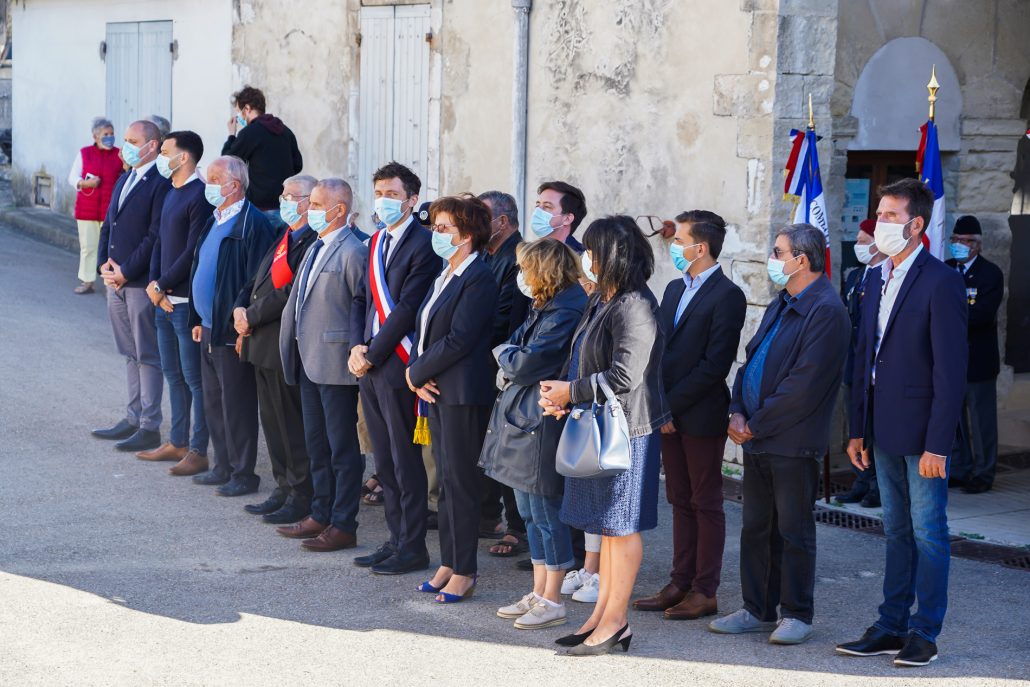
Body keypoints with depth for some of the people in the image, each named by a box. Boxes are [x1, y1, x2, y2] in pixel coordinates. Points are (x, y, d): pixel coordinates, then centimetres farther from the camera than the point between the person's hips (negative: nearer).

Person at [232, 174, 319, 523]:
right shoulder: (281, 238, 16)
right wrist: (240, 309, 1)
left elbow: (290, 294, -21)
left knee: (293, 424, -2)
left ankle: (302, 497, 7)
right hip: (264, 344, 10)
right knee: (272, 420, 15)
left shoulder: (313, 242, -16)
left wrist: (252, 318, -14)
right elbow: (257, 281, 19)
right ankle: (283, 489, 25)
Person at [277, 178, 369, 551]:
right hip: (309, 362, 9)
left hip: (336, 363, -9)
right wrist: (294, 351, 16)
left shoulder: (353, 252, -14)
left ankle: (343, 526, 4)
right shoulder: (315, 248, 15)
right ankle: (321, 516, 26)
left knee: (343, 448, -1)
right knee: (317, 445, 16)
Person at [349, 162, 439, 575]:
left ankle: (412, 548, 6)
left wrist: (372, 354, -14)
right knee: (384, 461, 13)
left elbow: (408, 309, -17)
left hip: (397, 367, -8)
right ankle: (397, 539, 22)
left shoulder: (422, 245, -13)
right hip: (369, 365, 8)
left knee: (406, 461, -1)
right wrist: (358, 346, 1)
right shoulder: (376, 242, 15)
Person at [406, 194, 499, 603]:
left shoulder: (478, 280, -14)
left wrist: (417, 372, -11)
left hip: (463, 394, -9)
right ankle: (448, 565, 19)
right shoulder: (444, 277, 16)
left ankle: (463, 573, 3)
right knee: (446, 481, 12)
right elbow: (424, 331, 15)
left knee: (459, 481, -4)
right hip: (435, 391, 9)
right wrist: (415, 373, -2)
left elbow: (458, 340, -20)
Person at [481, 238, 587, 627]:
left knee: (545, 513, -2)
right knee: (531, 513, 15)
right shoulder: (546, 308, 14)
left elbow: (527, 364, -19)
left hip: (541, 424, -10)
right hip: (522, 419, 10)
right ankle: (538, 594, 24)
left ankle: (552, 602, 7)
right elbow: (516, 344, 17)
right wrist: (511, 360, -4)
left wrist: (504, 355, 0)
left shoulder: (564, 314, -18)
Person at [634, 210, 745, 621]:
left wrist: (670, 405, -16)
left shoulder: (726, 296, -13)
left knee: (706, 503, 1)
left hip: (701, 416, -8)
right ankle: (681, 584, 19)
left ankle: (705, 591, 7)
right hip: (667, 413, 8)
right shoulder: (675, 289, 13)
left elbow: (714, 365, -18)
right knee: (680, 501, 12)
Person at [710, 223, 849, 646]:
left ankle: (796, 615, 11)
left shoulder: (826, 311, -15)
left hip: (793, 442, -9)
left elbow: (805, 385, -20)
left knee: (793, 531, 1)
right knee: (756, 528, 13)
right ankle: (758, 610, 21)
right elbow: (751, 360, 18)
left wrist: (755, 425, -14)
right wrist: (737, 412, 1)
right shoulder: (780, 306, 16)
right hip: (757, 438, 9)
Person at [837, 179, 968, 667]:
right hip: (885, 433, 8)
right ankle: (891, 627, 20)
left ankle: (924, 635, 7)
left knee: (928, 533, 1)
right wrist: (858, 429, 11)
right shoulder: (878, 280, 12)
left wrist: (938, 444, -19)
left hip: (921, 434, -8)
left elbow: (951, 370, -16)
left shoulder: (941, 283, -13)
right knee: (897, 531, 14)